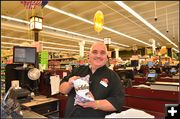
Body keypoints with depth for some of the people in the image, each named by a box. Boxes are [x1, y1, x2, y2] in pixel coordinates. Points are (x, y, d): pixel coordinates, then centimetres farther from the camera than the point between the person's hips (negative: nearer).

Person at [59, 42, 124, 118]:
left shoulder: (113, 76, -7)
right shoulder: (78, 70, 2)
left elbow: (118, 102, -15)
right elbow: (62, 89, 4)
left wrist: (94, 104, -27)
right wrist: (70, 85, -17)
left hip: (96, 115, -3)